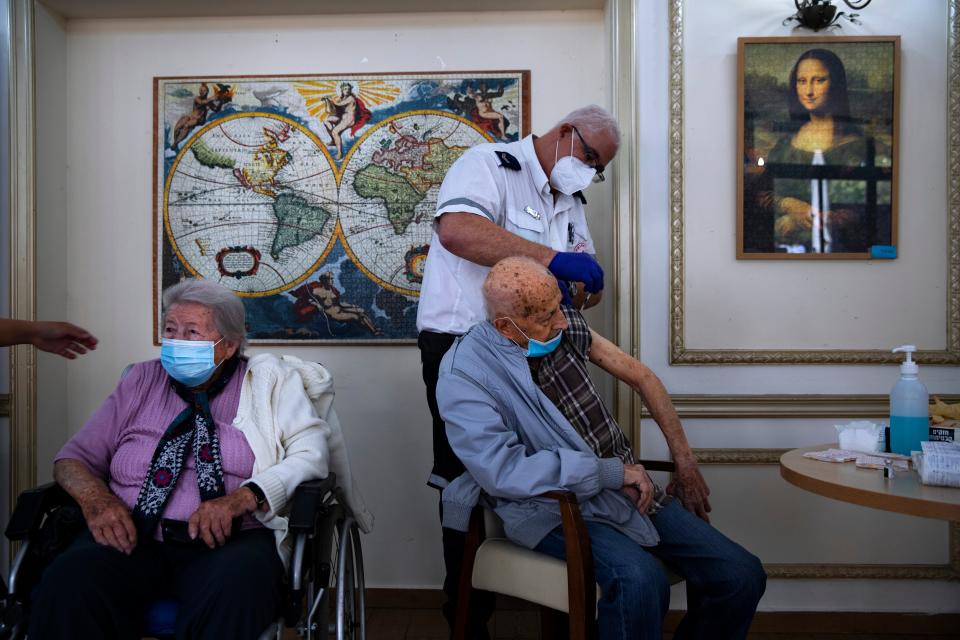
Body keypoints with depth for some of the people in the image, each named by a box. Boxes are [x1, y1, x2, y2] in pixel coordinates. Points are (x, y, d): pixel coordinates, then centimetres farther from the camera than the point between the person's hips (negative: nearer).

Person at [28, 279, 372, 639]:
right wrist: (95, 498, -8)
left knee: (236, 589, -37)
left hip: (229, 542, -2)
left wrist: (243, 498, -20)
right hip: (134, 537, 3)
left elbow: (311, 453, -4)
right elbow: (75, 457, 15)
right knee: (68, 584, -29)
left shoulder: (270, 382, 8)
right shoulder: (142, 381, 16)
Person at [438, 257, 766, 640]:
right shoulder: (464, 374, -15)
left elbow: (640, 377, 13)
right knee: (640, 580, -34)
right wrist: (611, 472, -20)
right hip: (554, 509, -6)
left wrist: (685, 463, 13)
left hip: (627, 490, 6)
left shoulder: (568, 327, 1)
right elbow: (501, 469, -25)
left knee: (743, 576, -4)